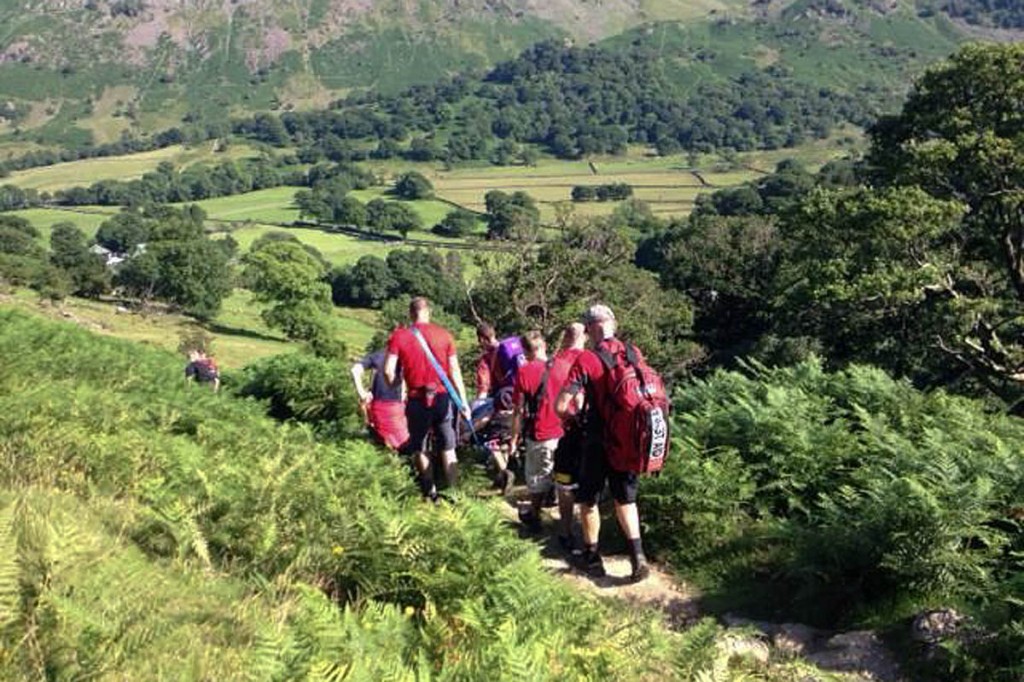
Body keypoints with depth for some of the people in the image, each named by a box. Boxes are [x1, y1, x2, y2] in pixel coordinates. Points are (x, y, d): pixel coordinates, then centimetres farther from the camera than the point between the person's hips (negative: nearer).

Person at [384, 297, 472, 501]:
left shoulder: (399, 336, -4)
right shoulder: (444, 334, -1)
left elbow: (388, 371, -11)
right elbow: (455, 370, 0)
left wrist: (395, 386, 11)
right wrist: (463, 402, 5)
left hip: (417, 400, -1)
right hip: (442, 398, 1)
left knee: (419, 449, 16)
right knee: (448, 449, 13)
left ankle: (430, 493, 22)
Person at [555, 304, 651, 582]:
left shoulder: (586, 359, -16)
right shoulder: (633, 354, -2)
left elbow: (560, 406, -18)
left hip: (598, 442, -4)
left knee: (588, 499, 14)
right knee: (625, 498, 19)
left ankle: (592, 558, 23)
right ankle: (637, 555, 9)